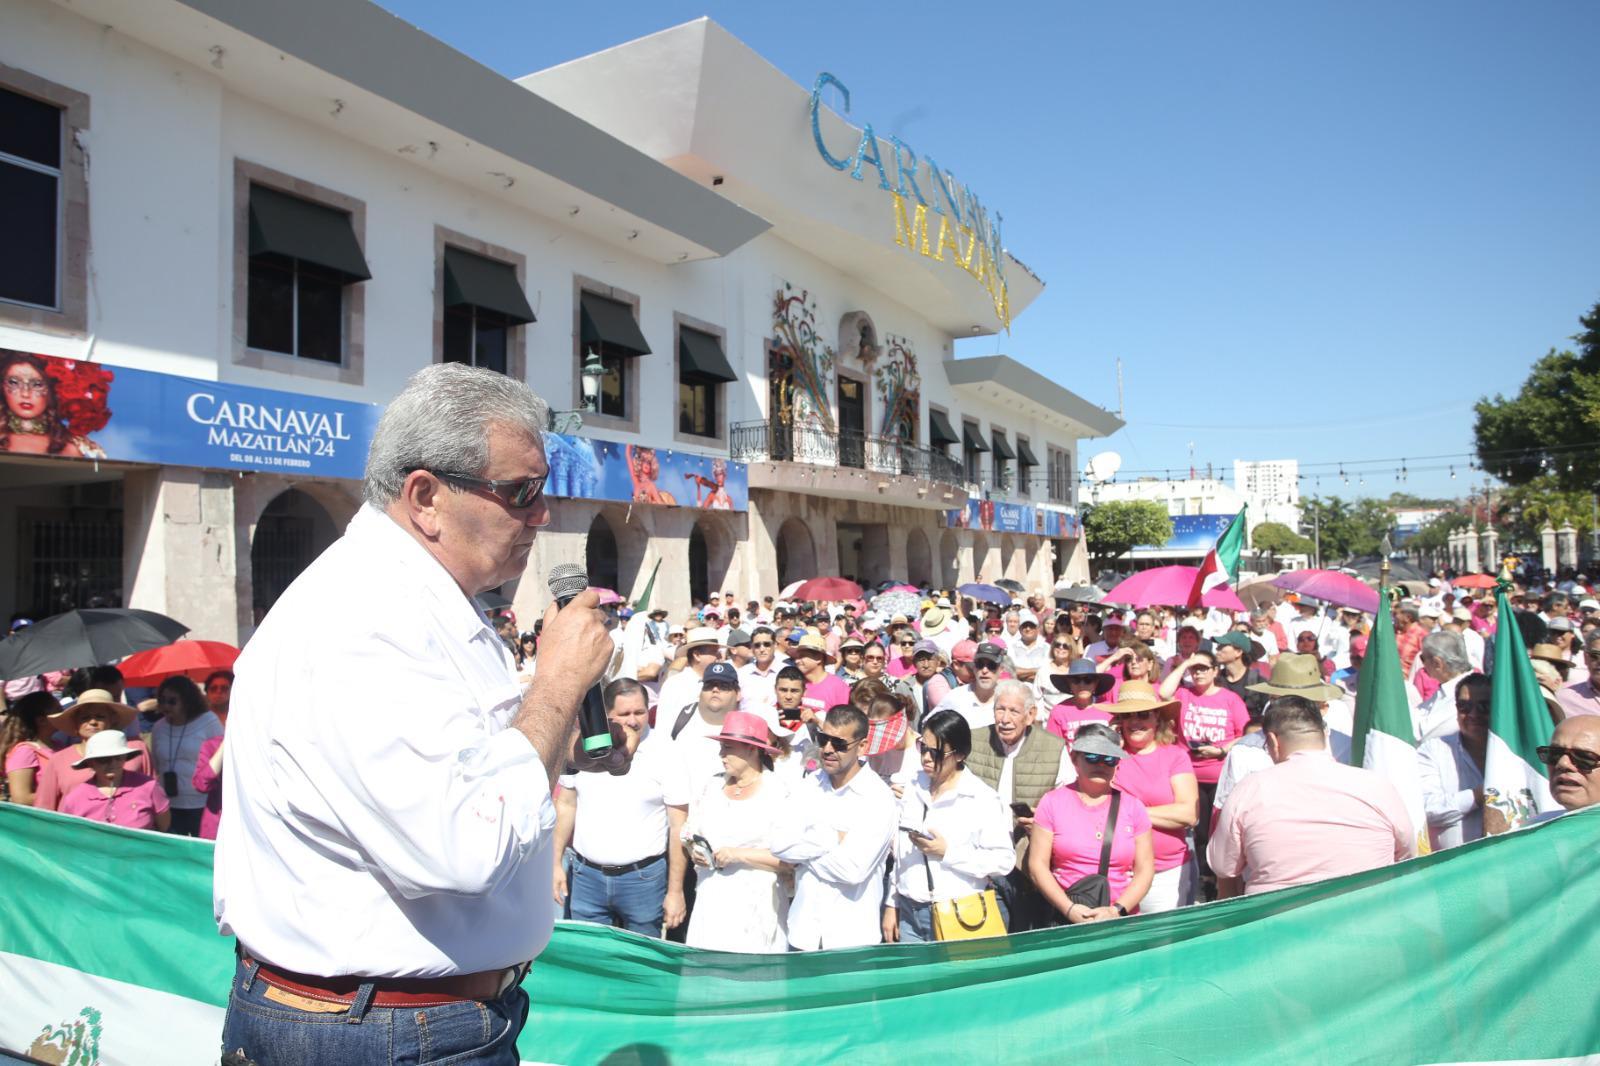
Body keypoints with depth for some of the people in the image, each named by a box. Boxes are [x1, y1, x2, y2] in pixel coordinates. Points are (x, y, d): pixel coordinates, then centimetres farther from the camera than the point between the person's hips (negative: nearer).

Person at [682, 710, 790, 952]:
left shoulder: (778, 796, -7)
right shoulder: (712, 789, 12)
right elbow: (689, 833, 20)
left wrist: (739, 855, -16)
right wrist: (693, 849, -2)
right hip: (710, 903, 5)